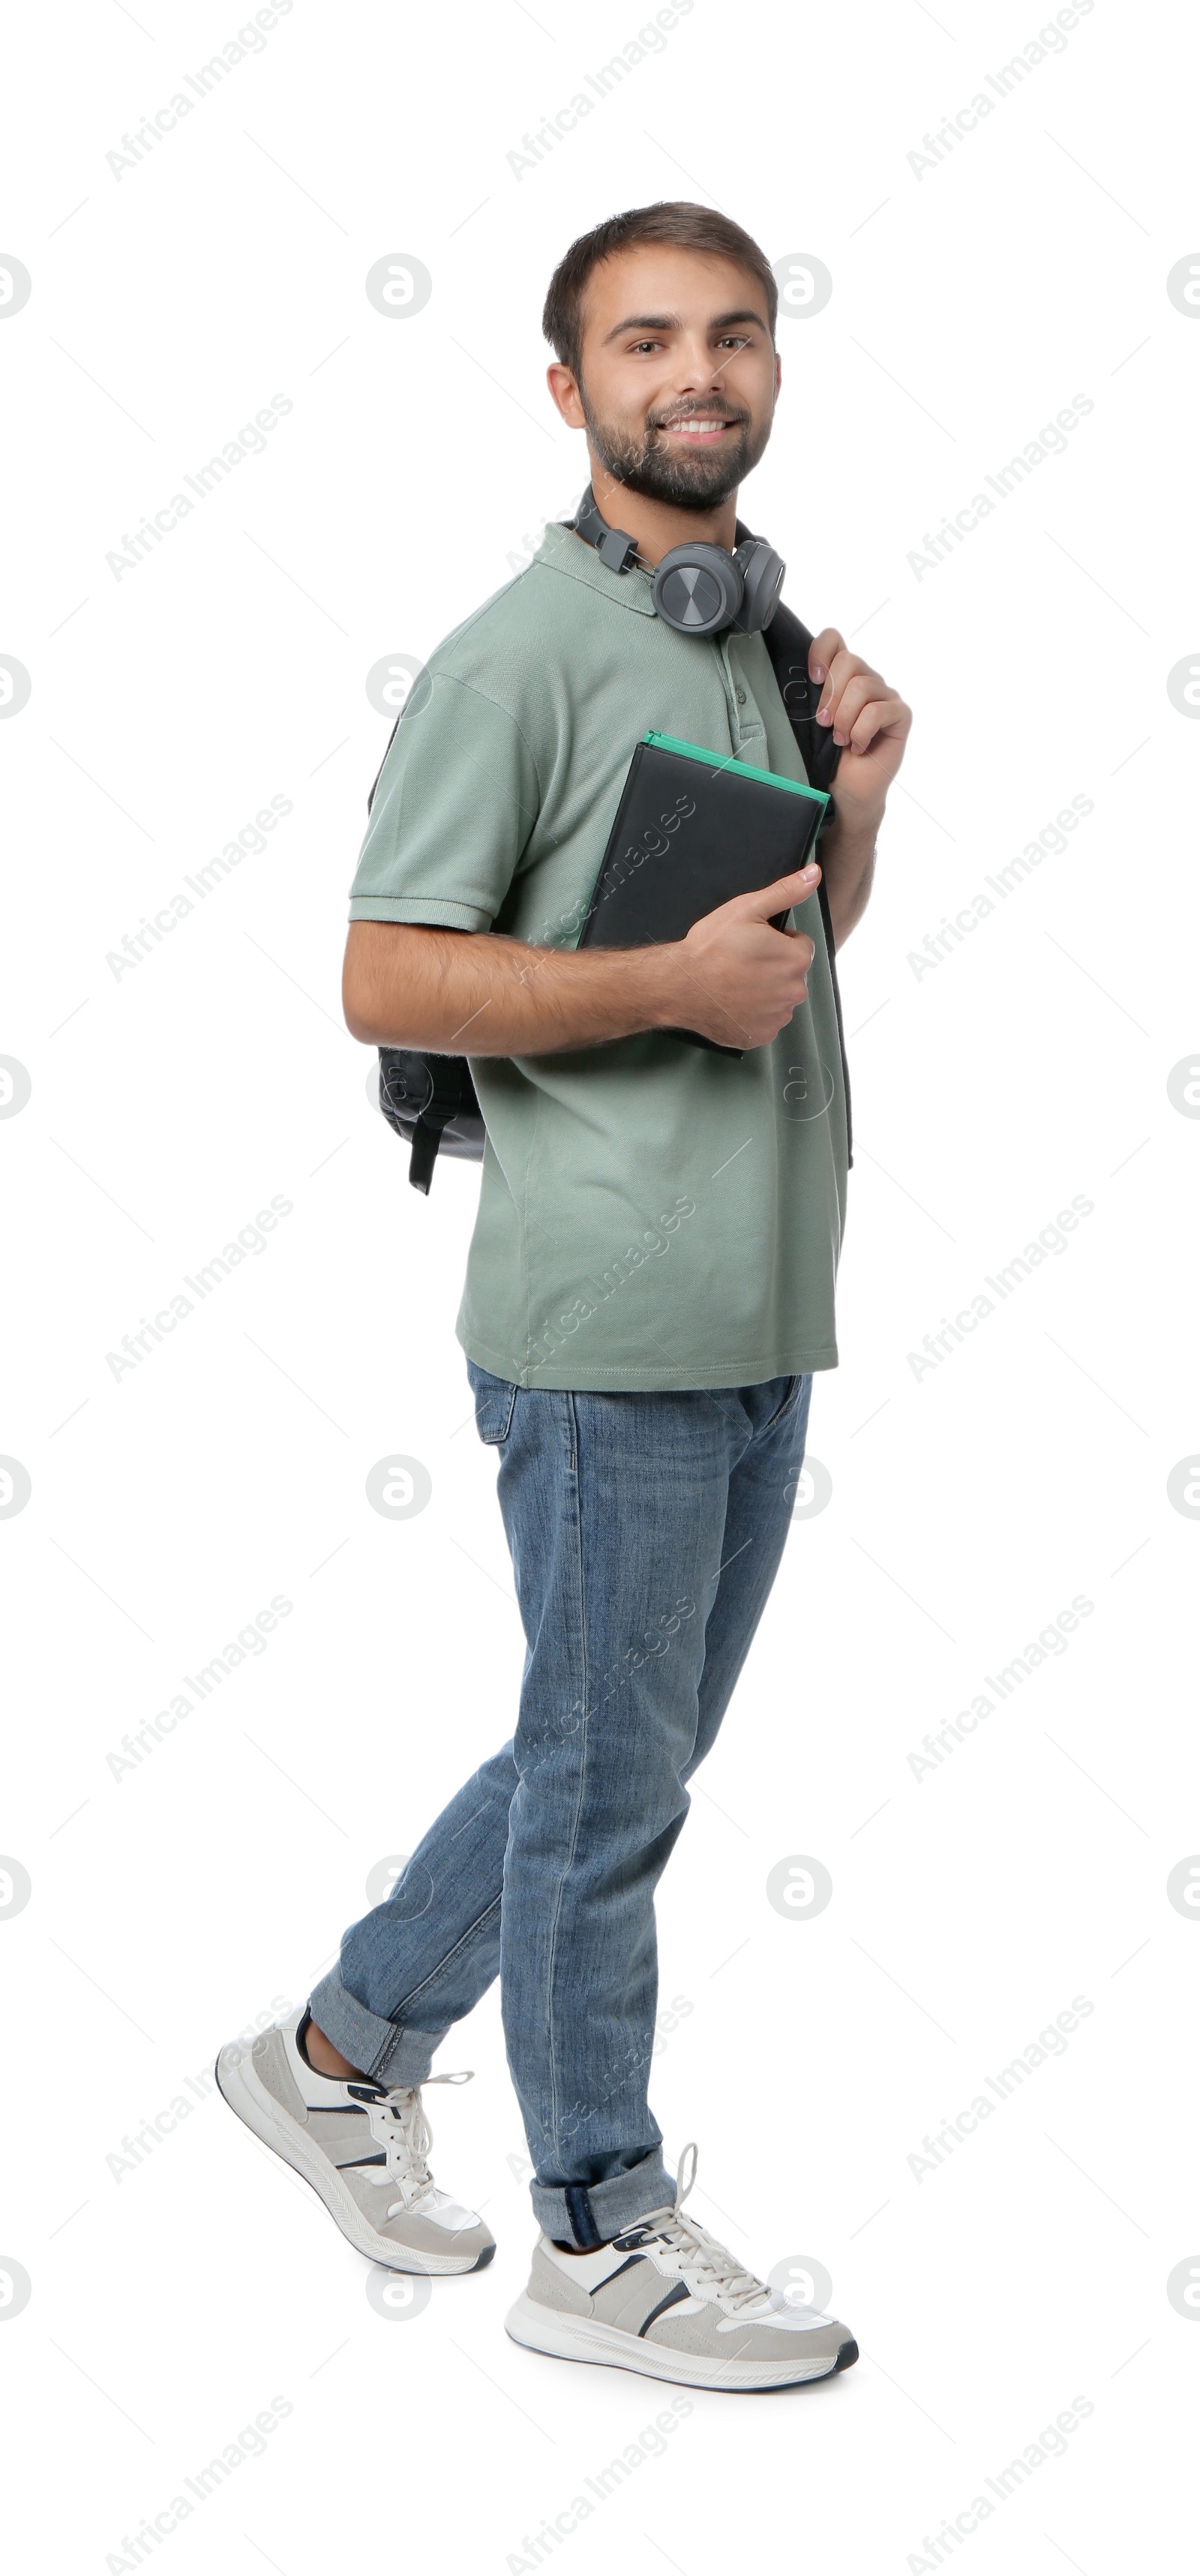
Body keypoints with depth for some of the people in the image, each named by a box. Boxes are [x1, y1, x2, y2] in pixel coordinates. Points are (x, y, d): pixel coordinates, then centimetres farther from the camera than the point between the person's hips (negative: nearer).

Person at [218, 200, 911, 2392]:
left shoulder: (767, 626, 16)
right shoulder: (521, 651, -10)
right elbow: (385, 981, -13)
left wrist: (857, 793, 6)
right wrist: (671, 984, -20)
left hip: (764, 1311, 9)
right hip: (608, 1322, -8)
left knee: (622, 1754, 17)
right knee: (608, 1774, 3)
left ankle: (346, 2050, 34)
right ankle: (603, 2237, 19)